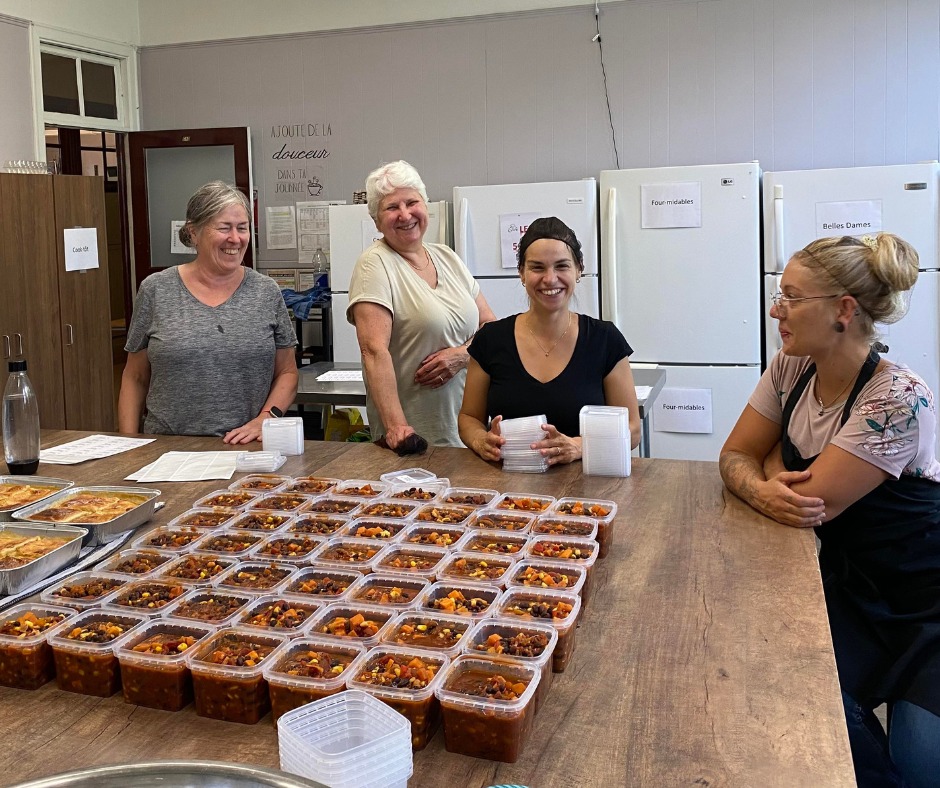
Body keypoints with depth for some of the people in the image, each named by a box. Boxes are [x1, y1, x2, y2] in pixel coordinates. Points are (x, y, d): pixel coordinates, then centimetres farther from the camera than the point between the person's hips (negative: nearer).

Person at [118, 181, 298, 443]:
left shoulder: (267, 292, 6)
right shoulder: (155, 291, 5)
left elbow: (287, 373, 12)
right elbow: (135, 378, 11)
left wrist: (264, 419, -5)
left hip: (246, 449, 0)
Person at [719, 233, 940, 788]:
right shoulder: (791, 370, -3)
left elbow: (815, 500, -26)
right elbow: (735, 457, 1)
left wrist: (772, 465, -5)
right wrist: (763, 491, -22)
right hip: (847, 583, 6)